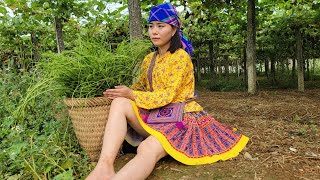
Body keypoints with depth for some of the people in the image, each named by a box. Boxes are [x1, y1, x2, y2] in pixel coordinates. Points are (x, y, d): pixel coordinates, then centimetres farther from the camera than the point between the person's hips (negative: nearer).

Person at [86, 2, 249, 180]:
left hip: (181, 118, -6)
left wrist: (131, 95, -18)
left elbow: (169, 96, -16)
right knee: (120, 103, -22)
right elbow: (141, 85, 23)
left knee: (148, 149, -36)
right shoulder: (149, 59, 12)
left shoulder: (181, 57, -9)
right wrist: (124, 93, 1)